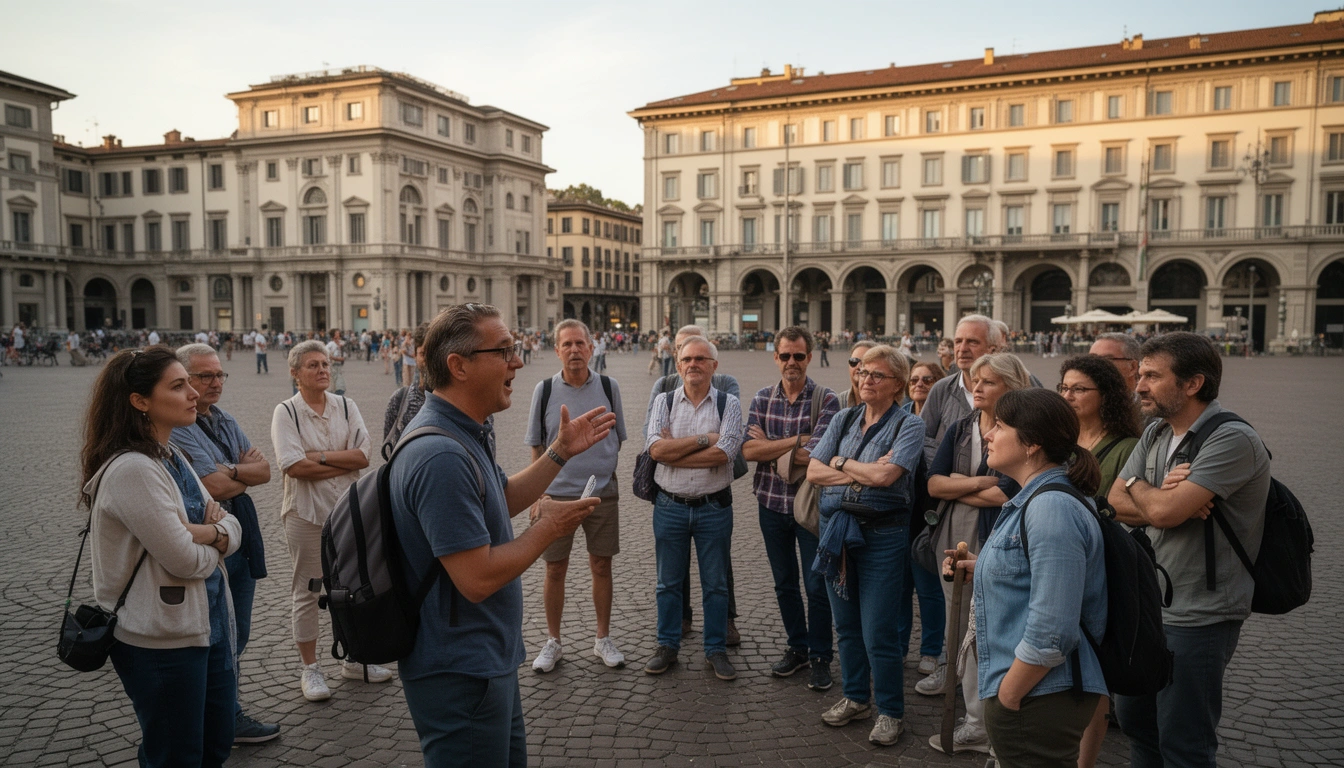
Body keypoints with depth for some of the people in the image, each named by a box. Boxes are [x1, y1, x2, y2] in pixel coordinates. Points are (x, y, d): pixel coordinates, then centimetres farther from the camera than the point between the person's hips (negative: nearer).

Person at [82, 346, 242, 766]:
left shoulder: (172, 457, 8)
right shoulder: (132, 469, -22)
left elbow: (233, 527, 6)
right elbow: (185, 560, -23)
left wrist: (213, 532, -17)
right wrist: (215, 541, -2)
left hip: (208, 622, 9)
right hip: (162, 641, -9)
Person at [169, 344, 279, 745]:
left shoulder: (226, 422, 12)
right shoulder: (177, 429, -16)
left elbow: (265, 471, 4)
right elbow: (214, 488, -23)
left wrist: (231, 470, -15)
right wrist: (247, 474, -5)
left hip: (241, 541, 8)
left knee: (237, 636, 17)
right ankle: (229, 720, 20)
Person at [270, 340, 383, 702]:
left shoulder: (346, 406, 4)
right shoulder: (286, 412, -6)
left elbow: (363, 455, -7)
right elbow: (294, 466, -18)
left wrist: (321, 456, -16)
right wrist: (345, 463, -13)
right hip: (306, 512, -3)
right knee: (307, 590, 6)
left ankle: (353, 660, 27)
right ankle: (309, 669, 19)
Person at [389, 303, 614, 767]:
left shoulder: (460, 433, 6)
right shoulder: (442, 456, -29)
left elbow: (501, 500, 19)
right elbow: (478, 579, -30)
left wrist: (562, 452, 13)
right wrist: (549, 528, -16)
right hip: (460, 674, -10)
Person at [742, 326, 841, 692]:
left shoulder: (826, 400, -9)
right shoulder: (762, 398, 3)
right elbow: (748, 450, -10)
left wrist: (770, 447, -12)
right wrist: (798, 441, -17)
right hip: (772, 503, 4)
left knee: (816, 585, 4)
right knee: (784, 583, 16)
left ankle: (820, 657, 20)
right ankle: (797, 647, 33)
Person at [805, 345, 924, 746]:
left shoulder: (908, 425, -7)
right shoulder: (843, 419, 8)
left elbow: (885, 476, -21)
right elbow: (813, 472, -1)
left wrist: (841, 463, -6)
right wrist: (865, 472, -11)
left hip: (881, 535, -5)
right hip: (835, 528, 5)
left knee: (878, 634, 0)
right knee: (846, 625, 16)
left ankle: (890, 712, 20)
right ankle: (855, 698, 34)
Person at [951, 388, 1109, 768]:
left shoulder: (1052, 509, -22)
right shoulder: (1032, 502, 10)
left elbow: (1051, 632, -26)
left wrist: (1007, 696, -17)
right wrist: (983, 572, 8)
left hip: (1038, 702, -10)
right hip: (1030, 694, 10)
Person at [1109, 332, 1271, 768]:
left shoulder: (1232, 440, -20)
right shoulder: (1155, 434, 7)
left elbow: (1164, 511, -28)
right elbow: (1115, 503, 1)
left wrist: (1137, 485, -6)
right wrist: (1161, 495, -18)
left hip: (1199, 619, -8)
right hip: (1149, 606, 8)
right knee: (1135, 720, 21)